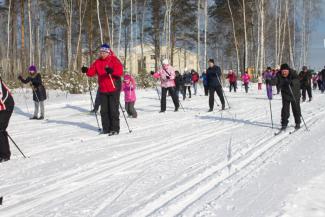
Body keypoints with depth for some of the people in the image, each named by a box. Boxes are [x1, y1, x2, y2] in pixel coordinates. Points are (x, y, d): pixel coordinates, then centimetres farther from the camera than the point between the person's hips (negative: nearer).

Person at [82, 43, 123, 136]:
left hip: (114, 89, -6)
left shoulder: (114, 60, -6)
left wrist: (112, 71, -38)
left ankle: (115, 129, 4)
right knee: (104, 110, 9)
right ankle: (106, 128, 18)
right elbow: (92, 72, 3)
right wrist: (86, 70, -18)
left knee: (113, 109, -3)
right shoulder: (98, 62, 9)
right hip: (103, 90, 6)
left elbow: (120, 71, -19)